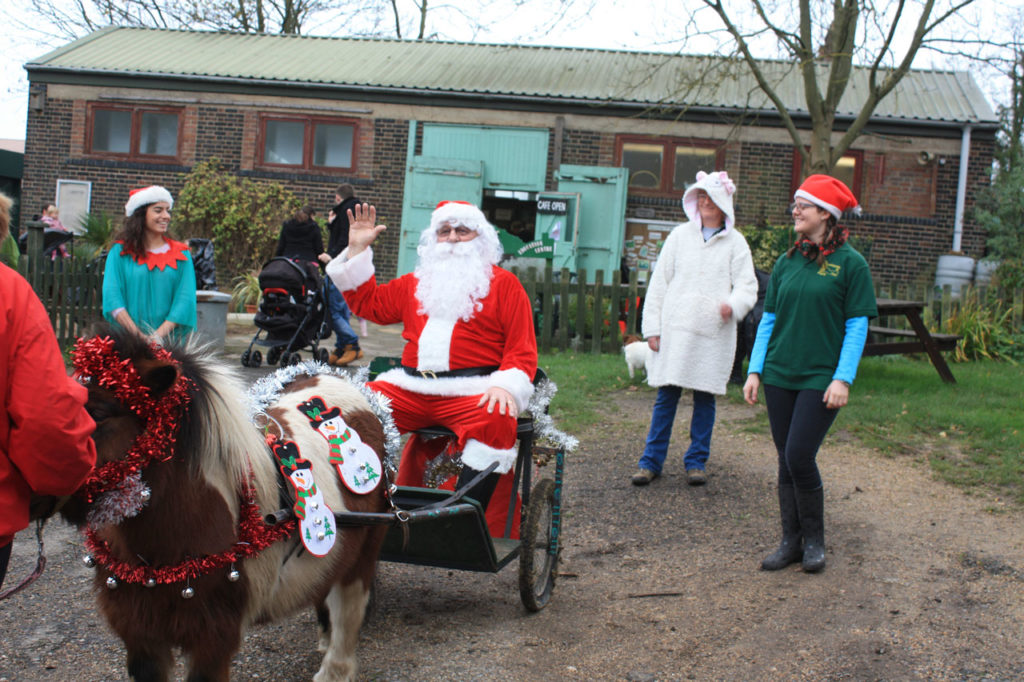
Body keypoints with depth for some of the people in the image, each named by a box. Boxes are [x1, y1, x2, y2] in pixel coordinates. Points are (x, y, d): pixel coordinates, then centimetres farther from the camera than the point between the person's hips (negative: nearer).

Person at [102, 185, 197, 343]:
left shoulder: (181, 254, 9)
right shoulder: (120, 251, 7)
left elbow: (185, 300, 1)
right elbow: (111, 295, -2)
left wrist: (158, 336, -13)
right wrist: (138, 335, -16)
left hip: (169, 340, 1)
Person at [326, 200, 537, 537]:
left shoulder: (503, 284, 11)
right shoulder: (416, 283, 26)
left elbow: (522, 350, 3)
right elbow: (368, 303, 31)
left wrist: (506, 385, -16)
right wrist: (357, 251, 26)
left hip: (472, 391, -4)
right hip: (410, 389, 4)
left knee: (496, 421, -36)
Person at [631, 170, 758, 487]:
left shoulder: (735, 242, 6)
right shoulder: (680, 235, 9)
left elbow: (747, 286, 2)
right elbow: (659, 282, 8)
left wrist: (734, 305, -21)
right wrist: (652, 327, 2)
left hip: (714, 334, 0)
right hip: (676, 330, 1)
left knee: (705, 398, 6)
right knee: (666, 396, 1)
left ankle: (696, 461, 18)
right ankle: (652, 460, 9)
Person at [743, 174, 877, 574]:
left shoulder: (850, 264, -4)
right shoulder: (786, 263, 10)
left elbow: (857, 327, -6)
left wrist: (843, 379, -13)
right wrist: (755, 370, 7)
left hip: (821, 379, -5)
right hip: (779, 375, 5)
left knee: (799, 457, -10)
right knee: (786, 460, 8)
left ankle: (814, 539, 11)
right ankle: (791, 540, 19)